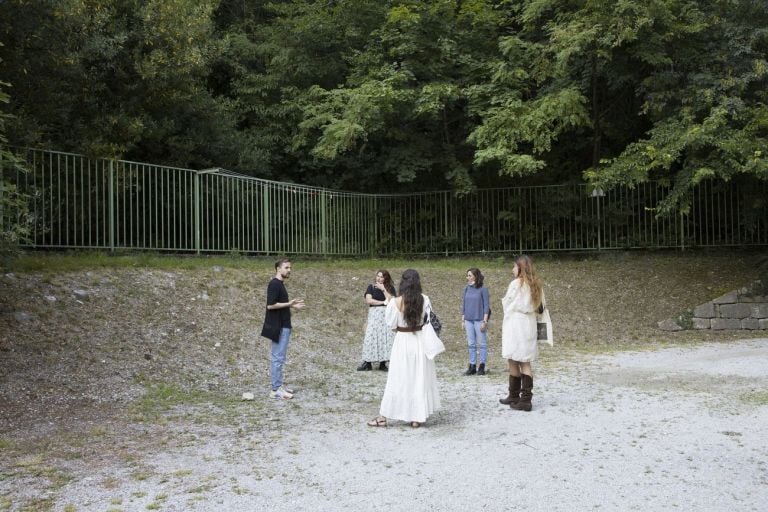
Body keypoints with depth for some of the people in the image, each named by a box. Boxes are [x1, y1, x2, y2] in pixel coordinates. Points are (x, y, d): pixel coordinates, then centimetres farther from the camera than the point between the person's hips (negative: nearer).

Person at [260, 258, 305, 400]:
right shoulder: (274, 284, -15)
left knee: (279, 358, 14)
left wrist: (292, 305, 12)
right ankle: (276, 390, -4)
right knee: (278, 358, -7)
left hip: (283, 326, 10)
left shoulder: (280, 284, 15)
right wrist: (289, 304, -19)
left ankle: (279, 385, 20)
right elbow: (271, 305, -22)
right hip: (278, 327, -10)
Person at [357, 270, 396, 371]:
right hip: (374, 314, 0)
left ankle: (383, 363, 1)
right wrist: (383, 302, -9)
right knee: (370, 337, -6)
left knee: (385, 337, -4)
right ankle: (367, 363, -2)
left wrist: (383, 289, -11)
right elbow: (368, 300, -7)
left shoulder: (390, 288, 7)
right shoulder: (371, 287, 6)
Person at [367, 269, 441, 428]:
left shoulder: (396, 302, -14)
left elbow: (390, 324, -6)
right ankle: (417, 418, 15)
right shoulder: (424, 300, -8)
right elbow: (430, 320, -2)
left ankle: (383, 416, 13)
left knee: (397, 379, 7)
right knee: (420, 379, 11)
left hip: (402, 341, -1)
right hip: (420, 341, 2)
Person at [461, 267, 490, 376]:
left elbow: (486, 306, -6)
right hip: (468, 320, 5)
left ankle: (481, 367, 8)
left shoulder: (483, 289, -6)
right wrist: (463, 320, 11)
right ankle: (472, 366, 14)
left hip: (479, 320, -5)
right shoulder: (466, 289, 9)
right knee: (471, 344, 8)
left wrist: (485, 321, -11)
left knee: (482, 344, 2)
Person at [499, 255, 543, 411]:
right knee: (525, 363, 7)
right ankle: (526, 398, 3)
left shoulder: (516, 284, -12)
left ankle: (514, 396, 13)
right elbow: (540, 307, 9)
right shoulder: (536, 285, 7)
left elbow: (507, 304, -3)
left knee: (513, 362, 5)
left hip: (515, 325, -6)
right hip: (529, 325, 6)